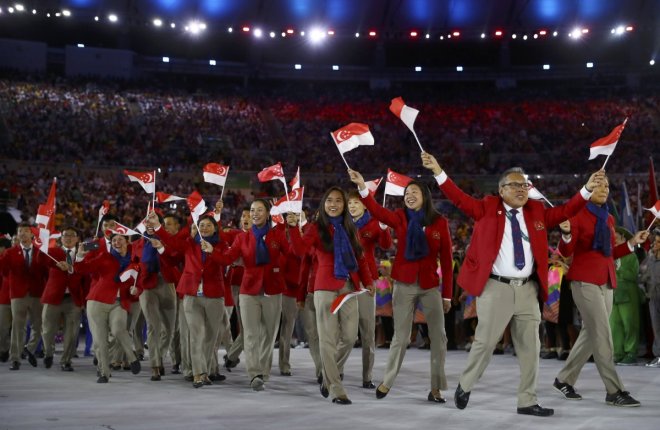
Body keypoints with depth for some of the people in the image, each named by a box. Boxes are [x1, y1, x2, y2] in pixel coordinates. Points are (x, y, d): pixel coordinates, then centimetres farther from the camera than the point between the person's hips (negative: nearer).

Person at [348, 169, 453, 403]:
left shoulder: (440, 222, -1)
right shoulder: (400, 218, -1)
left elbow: (446, 260, 1)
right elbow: (377, 211, -20)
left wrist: (447, 294, 0)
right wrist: (362, 187, -36)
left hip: (431, 286, 1)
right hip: (404, 285, -1)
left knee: (438, 337, 3)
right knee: (400, 337, 5)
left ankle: (436, 388, 15)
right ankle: (386, 382, 21)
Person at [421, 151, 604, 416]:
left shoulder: (537, 211, 13)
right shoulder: (487, 208, 2)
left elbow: (565, 211, 11)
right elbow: (460, 198, -5)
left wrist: (588, 189, 1)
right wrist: (438, 171, -15)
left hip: (528, 290, 4)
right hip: (496, 288, -4)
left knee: (530, 347, 7)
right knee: (485, 342, 0)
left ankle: (527, 402, 17)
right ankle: (464, 386, 23)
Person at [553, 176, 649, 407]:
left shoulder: (609, 219, 16)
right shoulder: (577, 214, -5)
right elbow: (566, 252, -11)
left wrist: (632, 242, 12)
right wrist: (566, 233, -30)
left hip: (607, 282, 8)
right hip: (585, 281, -8)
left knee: (591, 334, 9)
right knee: (602, 335, -10)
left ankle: (564, 379, 22)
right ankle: (614, 391, -8)